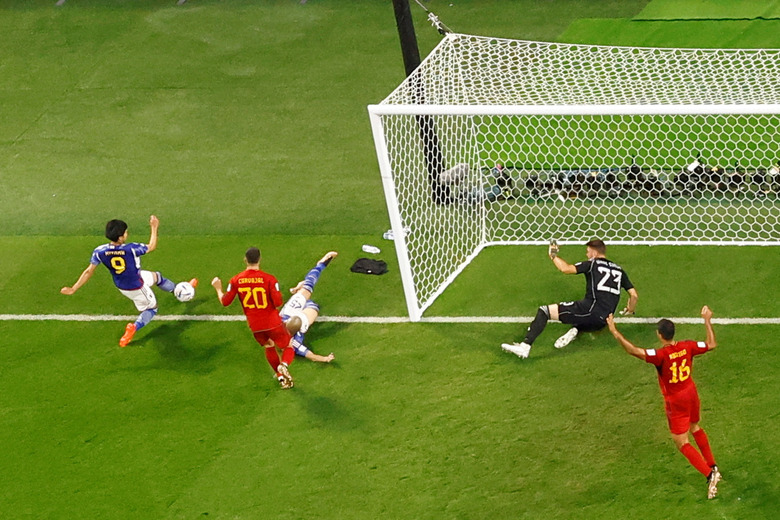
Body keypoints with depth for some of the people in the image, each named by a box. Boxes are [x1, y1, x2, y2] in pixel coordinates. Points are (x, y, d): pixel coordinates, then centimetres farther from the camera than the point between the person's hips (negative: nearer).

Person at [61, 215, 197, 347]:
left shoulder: (100, 252, -24)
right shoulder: (131, 249, -36)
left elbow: (89, 271, -17)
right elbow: (152, 246, -17)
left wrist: (73, 288, -7)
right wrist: (154, 228, -4)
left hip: (121, 286, 6)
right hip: (137, 288, -6)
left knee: (157, 276, 29)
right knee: (152, 308, 21)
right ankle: (134, 328, -2)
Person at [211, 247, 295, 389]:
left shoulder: (236, 280, -7)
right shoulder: (269, 279, -17)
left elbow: (225, 301, 0)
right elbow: (278, 303, -18)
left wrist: (218, 289, 19)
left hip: (254, 326, 3)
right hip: (273, 324, -3)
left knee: (269, 347, 29)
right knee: (289, 347, 13)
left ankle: (280, 375, 23)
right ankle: (284, 365, -19)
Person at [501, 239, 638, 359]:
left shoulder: (593, 264, 4)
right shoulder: (618, 270, 21)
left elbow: (566, 269, -8)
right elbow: (634, 295, 21)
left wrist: (553, 255, 10)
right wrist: (630, 310, 41)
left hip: (590, 308, -6)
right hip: (603, 322, 6)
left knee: (544, 311, -3)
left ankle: (525, 347, -20)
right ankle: (575, 330, 3)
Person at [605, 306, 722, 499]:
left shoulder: (661, 355, -29)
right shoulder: (687, 347, -11)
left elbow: (634, 351, -39)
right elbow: (711, 344, 4)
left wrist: (615, 332, -38)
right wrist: (707, 321, 14)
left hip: (675, 402, -6)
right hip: (692, 395, 6)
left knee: (682, 443, 4)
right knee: (695, 428, 30)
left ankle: (709, 475, -8)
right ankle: (713, 467, 38)